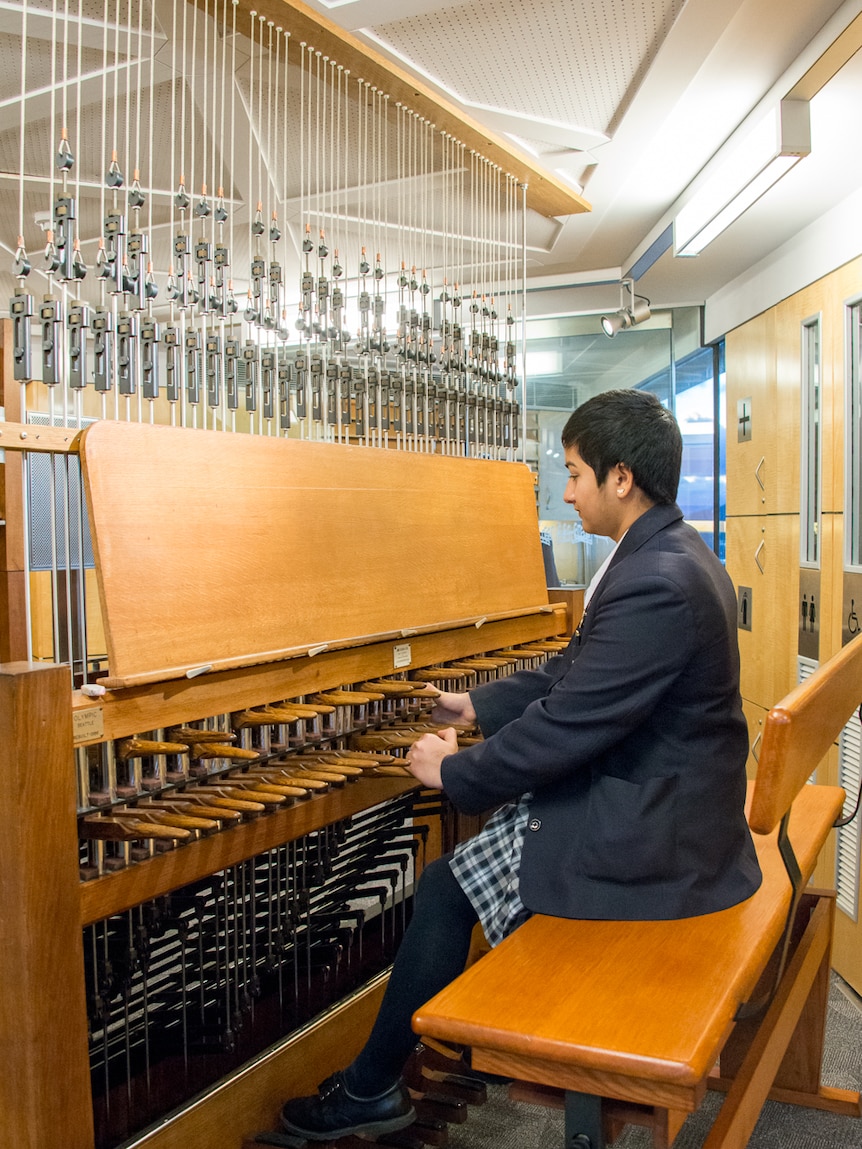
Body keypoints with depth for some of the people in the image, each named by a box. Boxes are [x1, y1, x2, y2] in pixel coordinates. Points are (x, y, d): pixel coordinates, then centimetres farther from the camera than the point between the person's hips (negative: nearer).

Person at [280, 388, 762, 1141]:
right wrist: (479, 706, 14)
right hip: (666, 796, 10)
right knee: (498, 819, 19)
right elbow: (574, 672, 13)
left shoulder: (654, 584, -27)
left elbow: (564, 728, -26)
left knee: (447, 887, -3)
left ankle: (371, 1091, 17)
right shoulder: (669, 551, 6)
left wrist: (455, 772, -12)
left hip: (649, 832, -10)